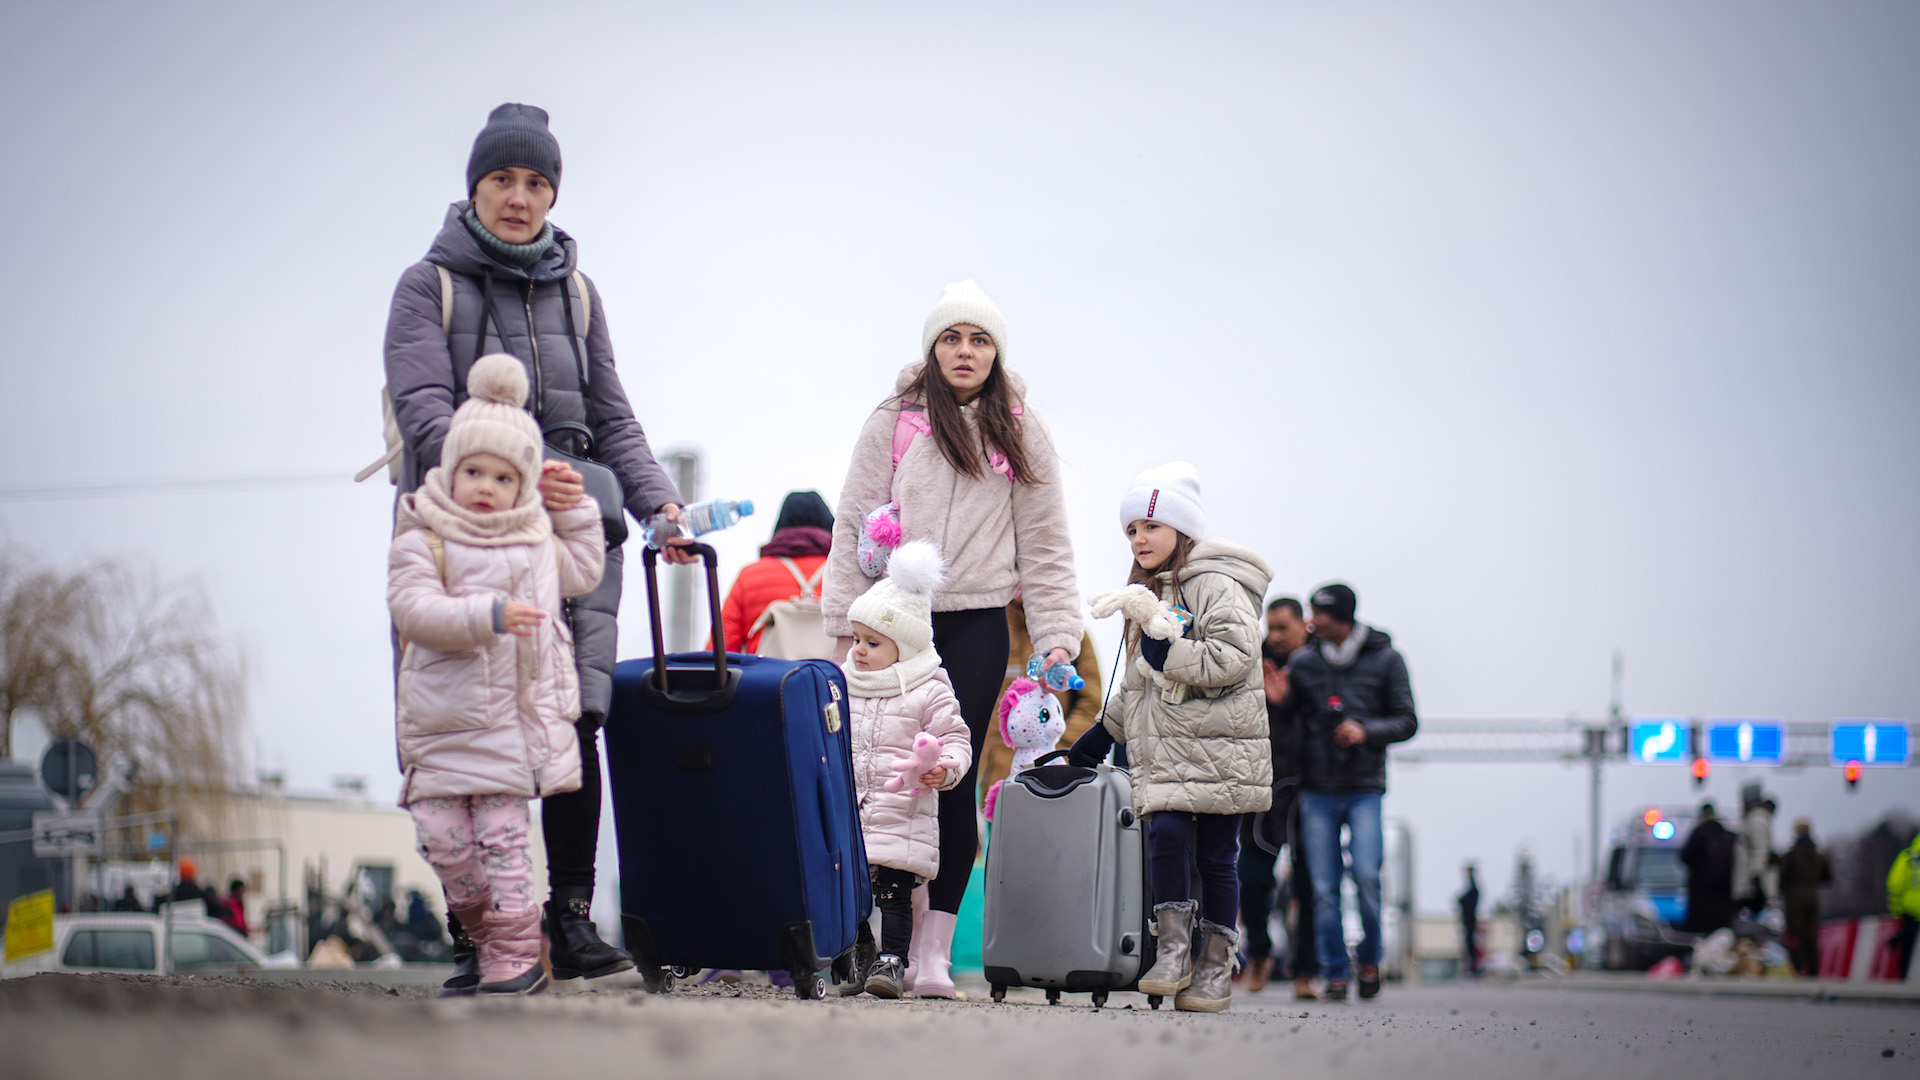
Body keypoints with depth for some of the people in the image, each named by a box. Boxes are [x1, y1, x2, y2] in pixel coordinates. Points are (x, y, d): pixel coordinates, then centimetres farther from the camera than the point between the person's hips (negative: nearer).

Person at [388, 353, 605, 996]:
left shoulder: (537, 542, 12)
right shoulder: (422, 541, -3)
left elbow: (582, 572, 31)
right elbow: (413, 607, -17)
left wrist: (574, 508, 21)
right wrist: (487, 614, -27)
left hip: (516, 721, 1)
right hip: (442, 724, -1)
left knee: (504, 837, -3)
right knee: (444, 842, -1)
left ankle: (516, 954, 3)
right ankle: (487, 939, 17)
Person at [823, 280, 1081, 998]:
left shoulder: (1021, 434, 9)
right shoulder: (894, 423, 5)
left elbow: (1045, 545, 10)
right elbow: (855, 527, 4)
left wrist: (1057, 636, 2)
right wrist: (847, 627, -2)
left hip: (978, 623, 1)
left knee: (956, 779, -4)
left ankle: (935, 947, -1)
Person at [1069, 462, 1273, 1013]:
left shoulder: (1219, 587, -5)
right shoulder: (1148, 592, 21)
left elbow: (1232, 660, -18)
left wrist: (1165, 646, -19)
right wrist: (1103, 732, 28)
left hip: (1218, 749, -6)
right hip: (1163, 754, 6)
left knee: (1215, 855, -3)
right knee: (1167, 834, -12)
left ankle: (1216, 966, 5)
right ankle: (1173, 949, -6)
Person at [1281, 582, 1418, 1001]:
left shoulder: (1385, 660, 3)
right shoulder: (1303, 663, 9)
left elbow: (1407, 721, 3)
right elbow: (1285, 719, 12)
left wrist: (1367, 730, -14)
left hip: (1364, 789, -2)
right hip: (1317, 790, 2)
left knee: (1366, 874, -16)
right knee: (1324, 887, -2)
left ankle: (1370, 959, 5)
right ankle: (1335, 972, 7)